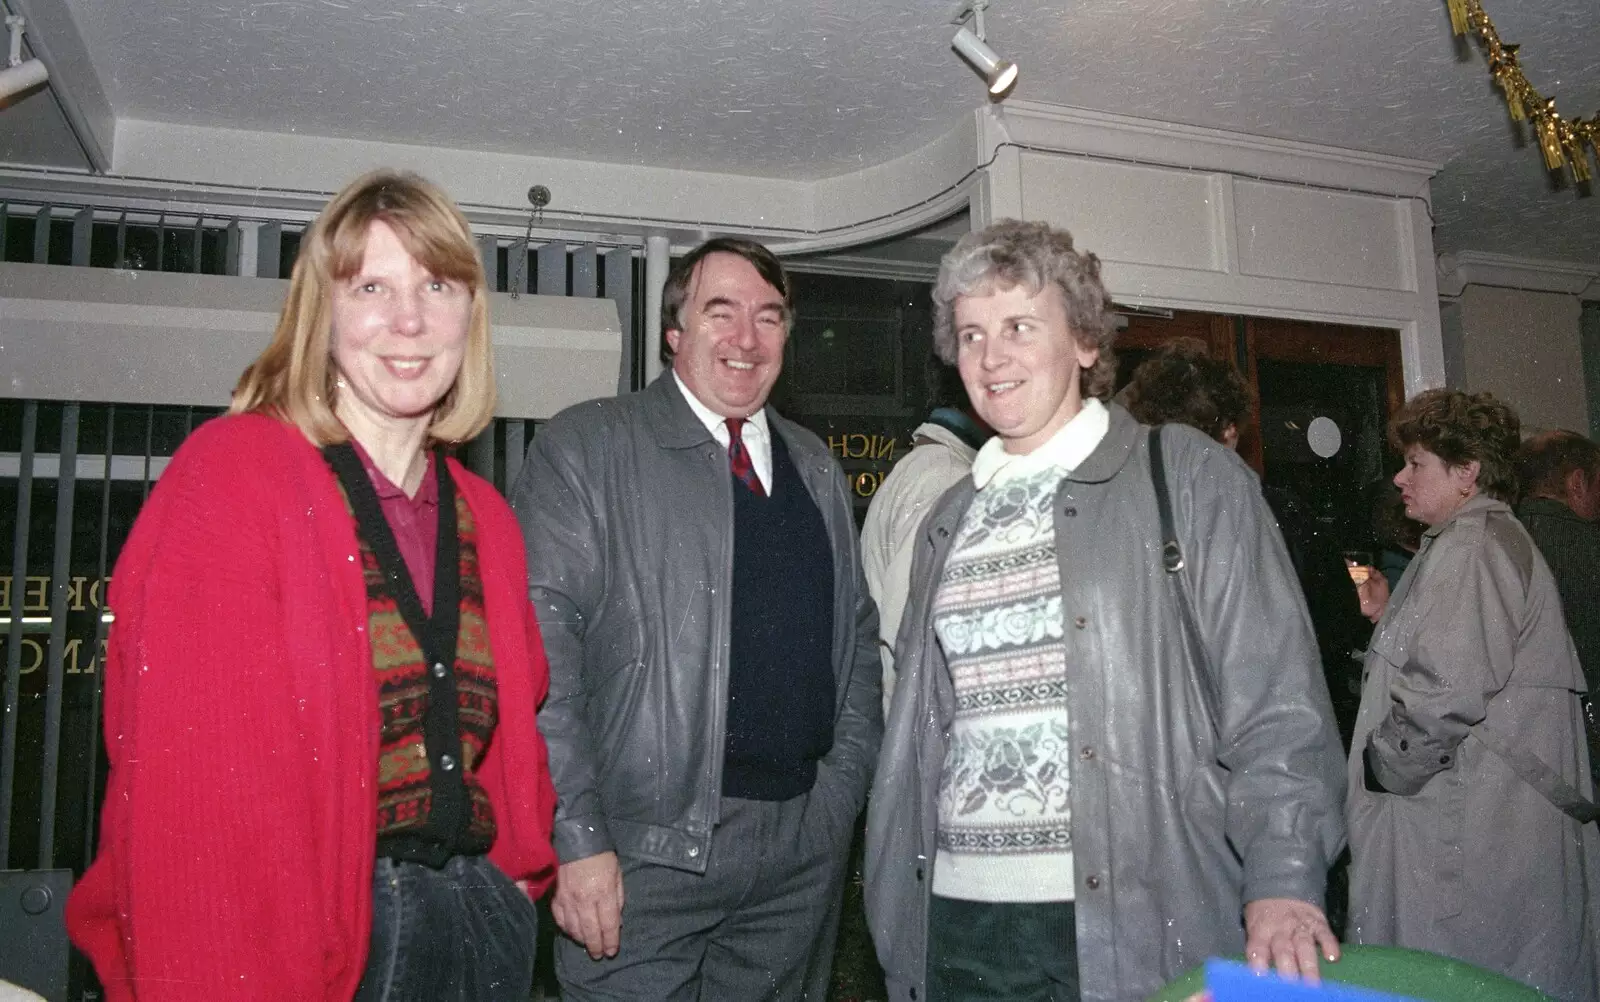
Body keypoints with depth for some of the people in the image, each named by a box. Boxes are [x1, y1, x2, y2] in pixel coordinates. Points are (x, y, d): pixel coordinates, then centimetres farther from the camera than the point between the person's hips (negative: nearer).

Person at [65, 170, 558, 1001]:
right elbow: (187, 770, -15)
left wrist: (519, 876, 1)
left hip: (479, 922, 6)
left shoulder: (484, 519, 8)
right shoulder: (230, 472, -9)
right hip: (293, 929, -5)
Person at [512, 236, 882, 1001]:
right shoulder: (585, 445, -3)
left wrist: (846, 780, 4)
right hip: (648, 844, -4)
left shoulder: (815, 467, 13)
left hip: (806, 843, 5)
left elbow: (857, 634, 16)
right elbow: (541, 645, -10)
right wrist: (576, 839, -15)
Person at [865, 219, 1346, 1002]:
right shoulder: (949, 521, 12)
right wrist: (898, 936, 12)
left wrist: (1283, 884, -18)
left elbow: (1276, 697, -7)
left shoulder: (1188, 477, -1)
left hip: (1137, 931, -4)